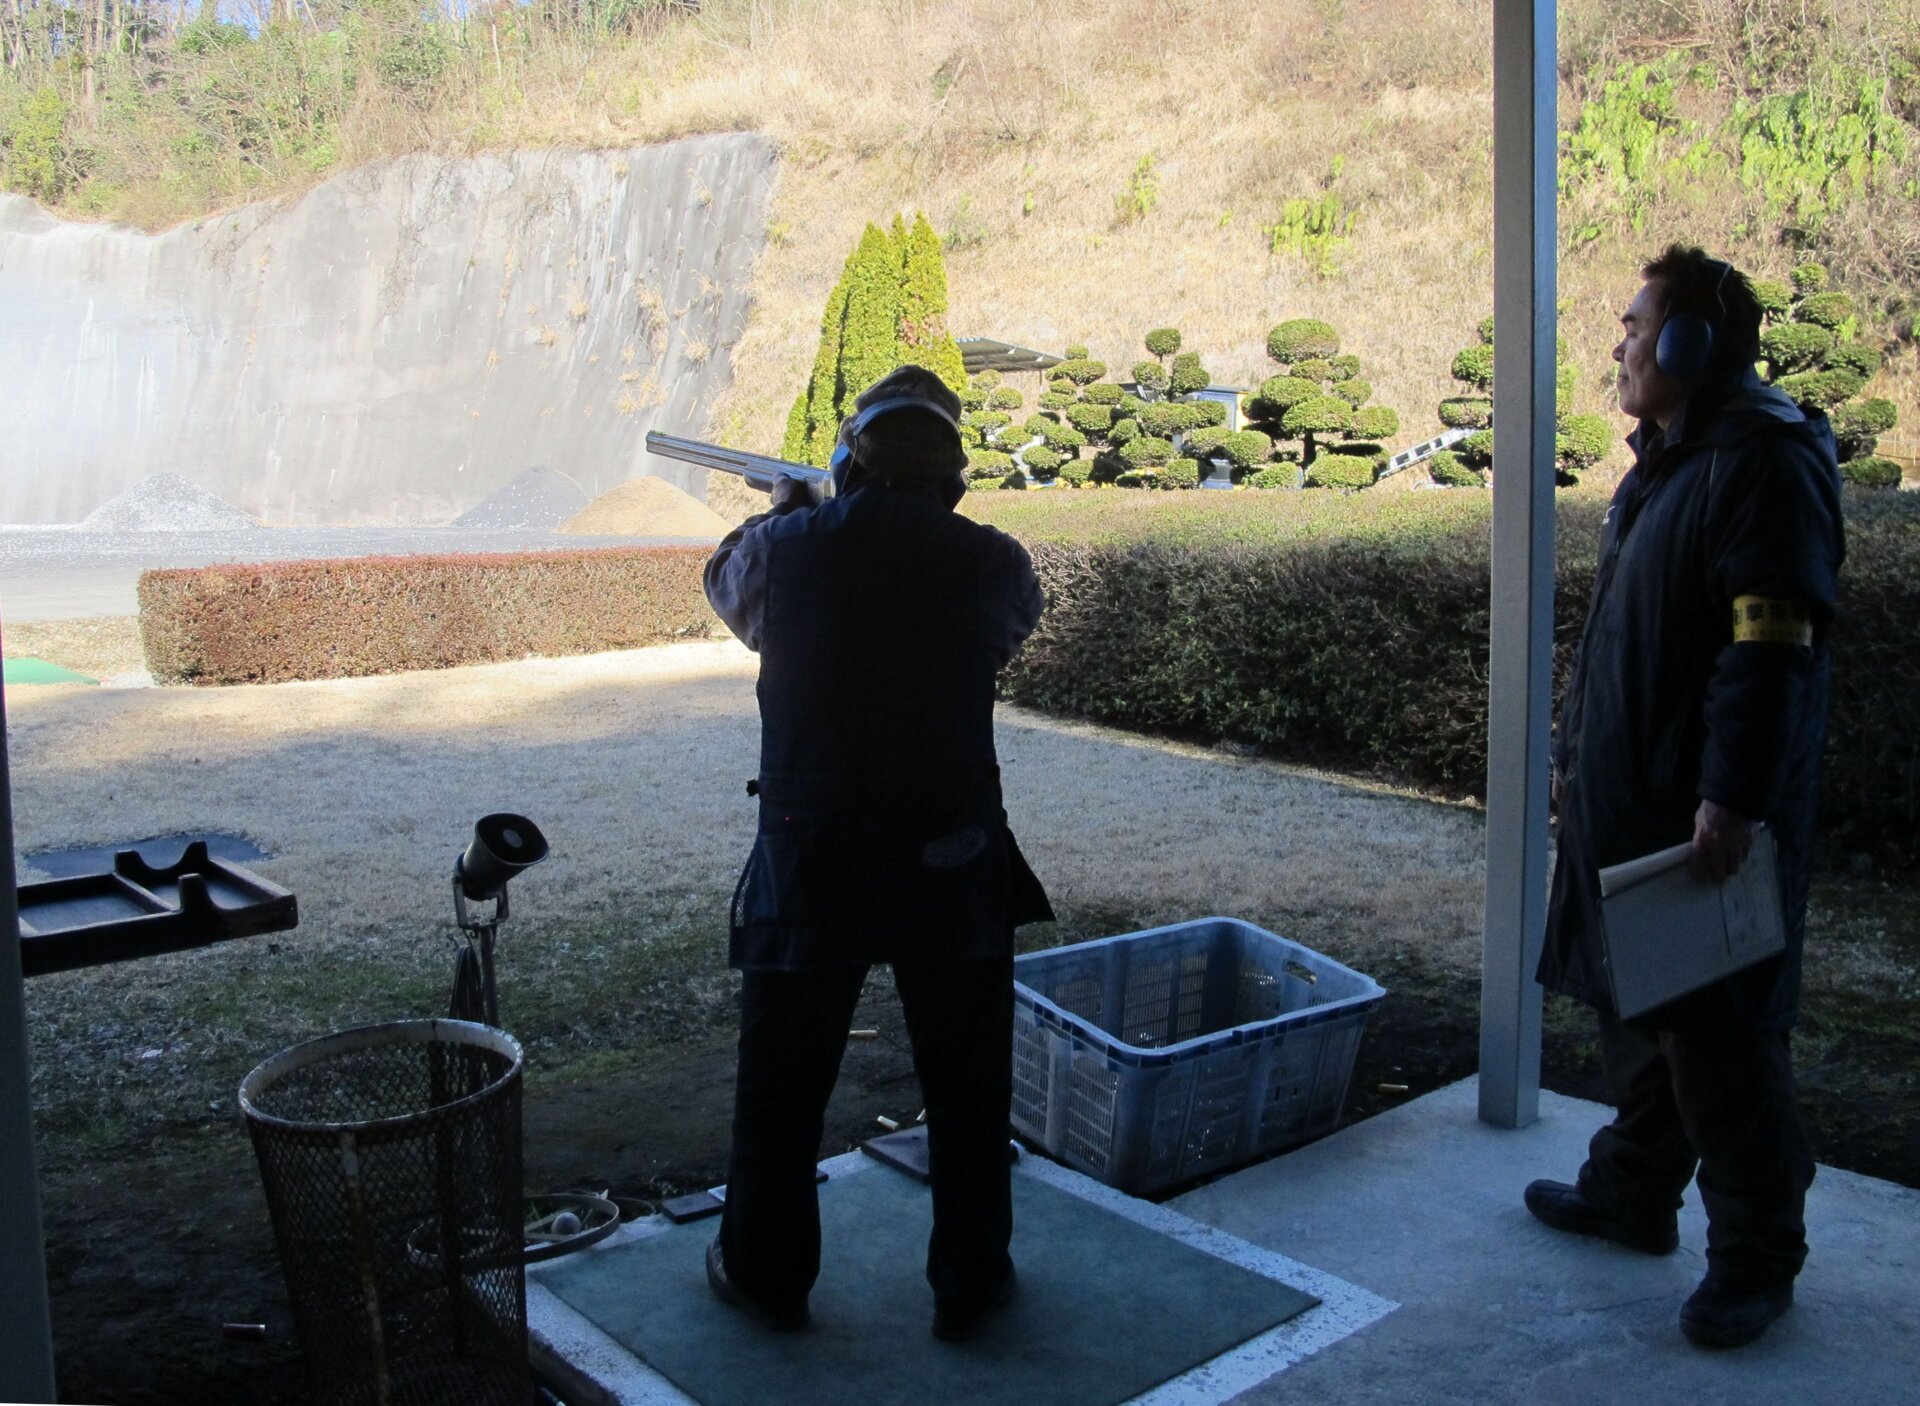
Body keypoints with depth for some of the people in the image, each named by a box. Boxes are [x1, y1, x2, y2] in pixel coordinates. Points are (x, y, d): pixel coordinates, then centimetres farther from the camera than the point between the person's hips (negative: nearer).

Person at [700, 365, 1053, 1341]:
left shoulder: (783, 547, -5)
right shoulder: (989, 561, -8)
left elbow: (724, 586, 18)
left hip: (808, 859, 1)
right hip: (953, 866, 0)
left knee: (781, 1082, 18)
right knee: (968, 1087, 16)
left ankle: (766, 1275, 33)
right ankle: (970, 1283, 29)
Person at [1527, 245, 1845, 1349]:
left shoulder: (1764, 462, -15)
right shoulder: (1663, 462, 16)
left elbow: (1773, 645, -23)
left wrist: (1733, 798, -27)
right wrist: (1577, 749, 22)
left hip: (1709, 816, -10)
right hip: (1630, 802, 10)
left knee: (1717, 1033, -2)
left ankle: (1757, 1255, 13)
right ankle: (1634, 1191, 34)